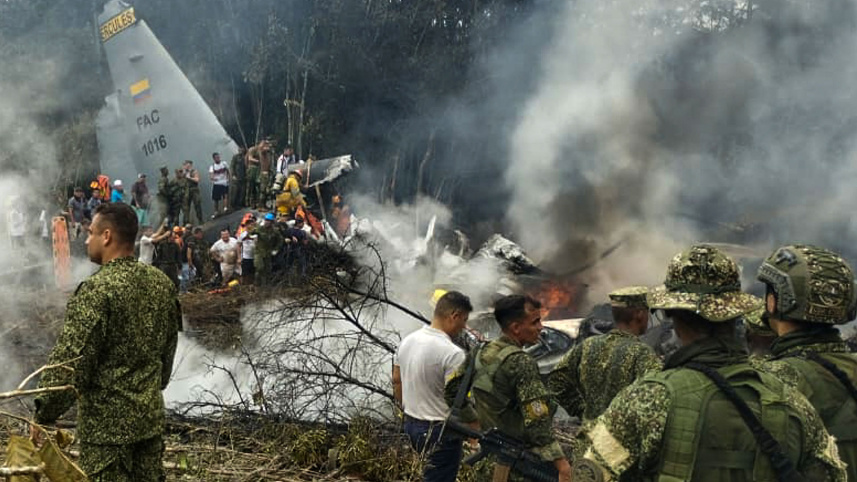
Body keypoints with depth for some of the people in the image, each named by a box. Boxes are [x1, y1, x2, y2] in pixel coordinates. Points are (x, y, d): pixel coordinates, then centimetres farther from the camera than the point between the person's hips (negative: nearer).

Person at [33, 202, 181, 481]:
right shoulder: (161, 283, 4)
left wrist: (43, 415, -8)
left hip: (106, 421, -7)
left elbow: (69, 362, -19)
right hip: (151, 415, 7)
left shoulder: (97, 289, -19)